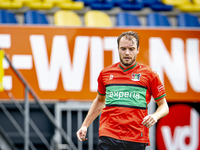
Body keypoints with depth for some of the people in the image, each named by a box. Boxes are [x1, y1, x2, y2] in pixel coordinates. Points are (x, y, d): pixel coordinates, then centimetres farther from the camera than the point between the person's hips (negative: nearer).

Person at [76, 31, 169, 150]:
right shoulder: (105, 73, 11)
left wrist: (155, 116, -14)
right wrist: (85, 126, 23)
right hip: (108, 138, 1)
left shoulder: (150, 74, 3)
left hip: (136, 140, -1)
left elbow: (164, 106, 8)